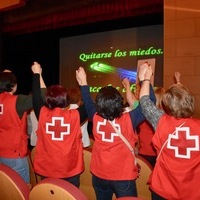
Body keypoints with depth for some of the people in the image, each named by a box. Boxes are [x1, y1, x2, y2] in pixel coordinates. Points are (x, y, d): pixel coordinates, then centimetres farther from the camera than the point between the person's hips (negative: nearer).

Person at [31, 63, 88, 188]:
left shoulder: (42, 114, -10)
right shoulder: (74, 116, -14)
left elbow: (36, 97, 5)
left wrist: (37, 74, 17)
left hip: (46, 170, 2)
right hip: (70, 171, -1)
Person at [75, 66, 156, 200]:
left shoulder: (96, 118, -11)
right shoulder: (128, 120, -21)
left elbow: (88, 102, 9)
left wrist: (83, 82, 19)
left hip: (99, 175, 4)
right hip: (123, 177, -4)